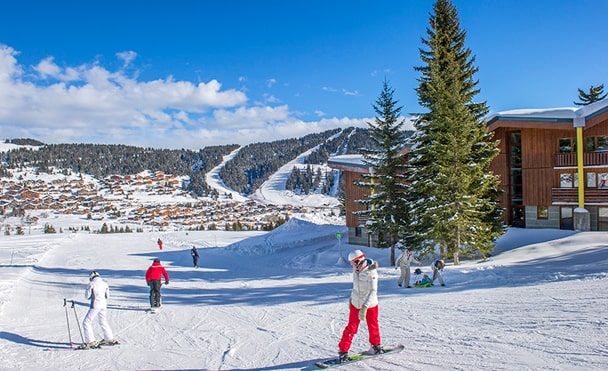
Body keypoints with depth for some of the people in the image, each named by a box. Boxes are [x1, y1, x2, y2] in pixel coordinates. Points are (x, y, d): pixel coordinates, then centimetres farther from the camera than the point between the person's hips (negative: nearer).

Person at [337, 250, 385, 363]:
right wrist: (351, 298, 22)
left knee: (373, 327, 14)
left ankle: (375, 345, 39)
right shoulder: (356, 270, -1)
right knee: (351, 328, 1)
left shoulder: (371, 273, -23)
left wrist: (364, 307, -36)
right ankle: (343, 350, 7)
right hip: (355, 304, 4)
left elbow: (373, 291, -29)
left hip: (370, 305, -4)